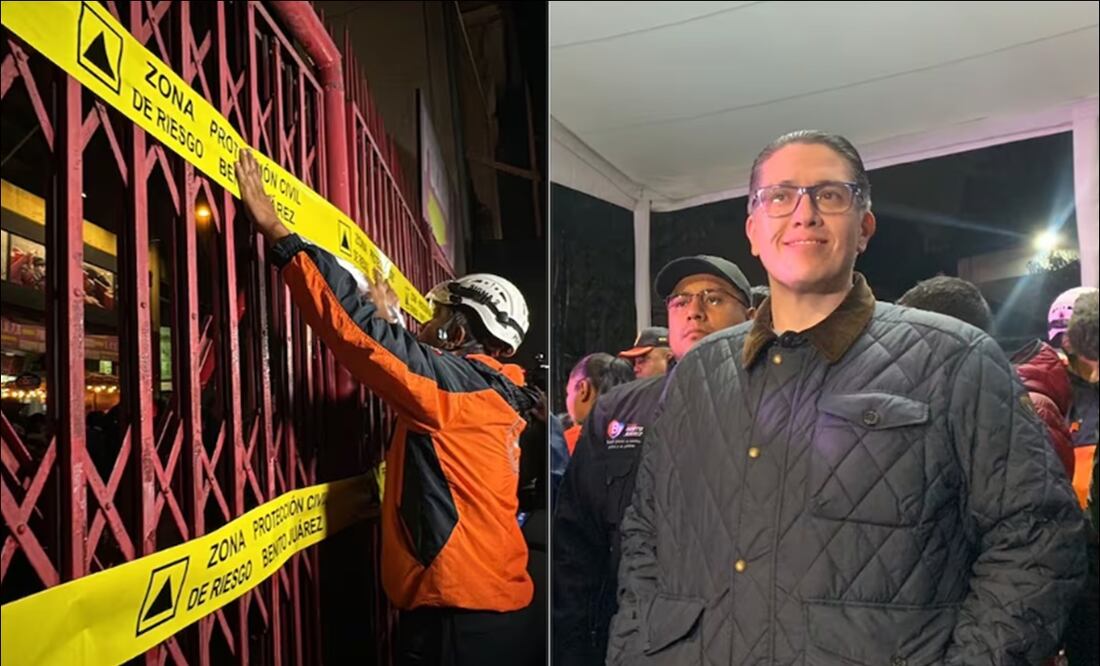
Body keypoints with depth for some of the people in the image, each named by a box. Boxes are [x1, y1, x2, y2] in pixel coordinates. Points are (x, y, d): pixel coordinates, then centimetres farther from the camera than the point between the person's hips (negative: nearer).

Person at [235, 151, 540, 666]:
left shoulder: (458, 382, -14)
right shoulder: (496, 395, 11)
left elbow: (358, 327, -19)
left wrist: (278, 233, -15)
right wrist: (392, 315, 38)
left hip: (462, 620, -9)